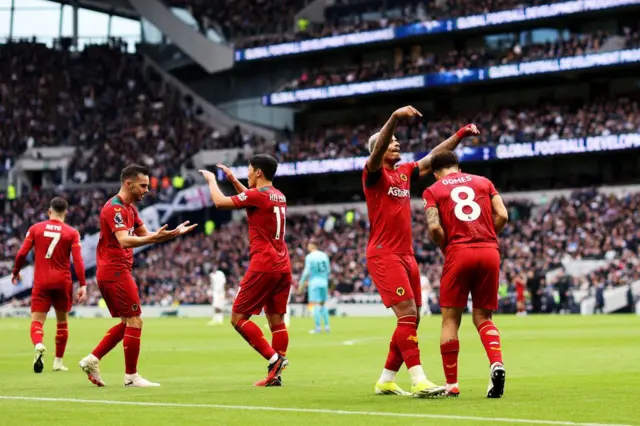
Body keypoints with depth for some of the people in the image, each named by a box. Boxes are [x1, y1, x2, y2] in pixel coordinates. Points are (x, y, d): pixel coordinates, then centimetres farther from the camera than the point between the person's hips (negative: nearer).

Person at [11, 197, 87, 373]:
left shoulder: (35, 229, 2)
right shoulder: (72, 233, -1)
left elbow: (21, 254, 0)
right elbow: (78, 260, -9)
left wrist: (16, 272, 16)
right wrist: (83, 285, -9)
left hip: (41, 282, 0)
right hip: (63, 282, 0)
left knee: (36, 321, -1)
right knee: (62, 322, 16)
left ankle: (38, 345, -33)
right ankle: (58, 362, 20)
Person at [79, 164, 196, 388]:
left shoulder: (129, 208, 16)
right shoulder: (115, 208, -16)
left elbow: (145, 234, 19)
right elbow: (124, 240, -30)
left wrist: (174, 233, 5)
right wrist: (153, 238, -45)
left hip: (115, 272, 10)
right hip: (115, 271, -10)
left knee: (127, 323, 15)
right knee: (135, 321, -7)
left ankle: (92, 359, 15)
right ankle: (131, 376, -1)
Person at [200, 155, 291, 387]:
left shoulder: (258, 195, -11)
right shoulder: (279, 197, 14)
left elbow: (220, 202, -8)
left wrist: (211, 180, 9)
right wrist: (233, 180, 33)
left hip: (263, 266, -8)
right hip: (283, 266, 8)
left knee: (238, 317, -3)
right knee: (276, 320, 6)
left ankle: (273, 358, -13)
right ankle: (276, 374, 1)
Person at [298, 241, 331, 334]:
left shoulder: (309, 257, -9)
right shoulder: (324, 255, 8)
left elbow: (306, 272, -11)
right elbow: (328, 270, 14)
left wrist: (301, 284, -3)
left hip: (314, 283, -6)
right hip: (324, 282, 6)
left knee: (315, 305, -4)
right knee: (323, 304, 15)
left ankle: (318, 327, -7)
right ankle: (327, 326, 13)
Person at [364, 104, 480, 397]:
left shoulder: (404, 172, 15)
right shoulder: (374, 173, -5)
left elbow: (432, 158, 22)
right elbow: (376, 153, -25)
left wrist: (459, 136, 14)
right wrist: (394, 118, -38)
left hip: (406, 255, 8)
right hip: (384, 255, -8)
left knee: (411, 319, 8)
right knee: (408, 315, -17)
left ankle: (385, 381, 17)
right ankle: (419, 381, -19)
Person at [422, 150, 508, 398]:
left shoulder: (433, 191, 8)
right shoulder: (483, 182, 16)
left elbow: (434, 227, -7)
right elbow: (502, 216, 5)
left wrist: (446, 248, 9)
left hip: (458, 254, -3)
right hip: (490, 252, 3)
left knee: (450, 320, 7)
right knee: (482, 317, 12)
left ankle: (451, 384, 6)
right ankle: (497, 364, -14)